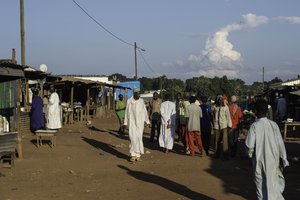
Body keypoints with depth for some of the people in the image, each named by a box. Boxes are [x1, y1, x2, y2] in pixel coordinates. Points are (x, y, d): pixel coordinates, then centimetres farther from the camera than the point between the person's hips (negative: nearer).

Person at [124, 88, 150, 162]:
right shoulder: (129, 101, 0)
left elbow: (145, 111, 9)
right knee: (132, 137, -8)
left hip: (140, 122, 1)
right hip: (132, 122, -1)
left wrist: (147, 121, 10)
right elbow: (127, 112, 3)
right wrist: (125, 123, 0)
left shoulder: (141, 101, 2)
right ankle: (133, 155, -3)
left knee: (139, 137, -3)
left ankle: (138, 154, 8)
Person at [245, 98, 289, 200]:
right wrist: (284, 159, 6)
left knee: (261, 184, 9)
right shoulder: (274, 124, -5)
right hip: (273, 159, 2)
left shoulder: (254, 126, -13)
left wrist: (250, 154, 6)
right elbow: (280, 143, -3)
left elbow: (250, 145, -15)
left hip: (260, 160, -2)